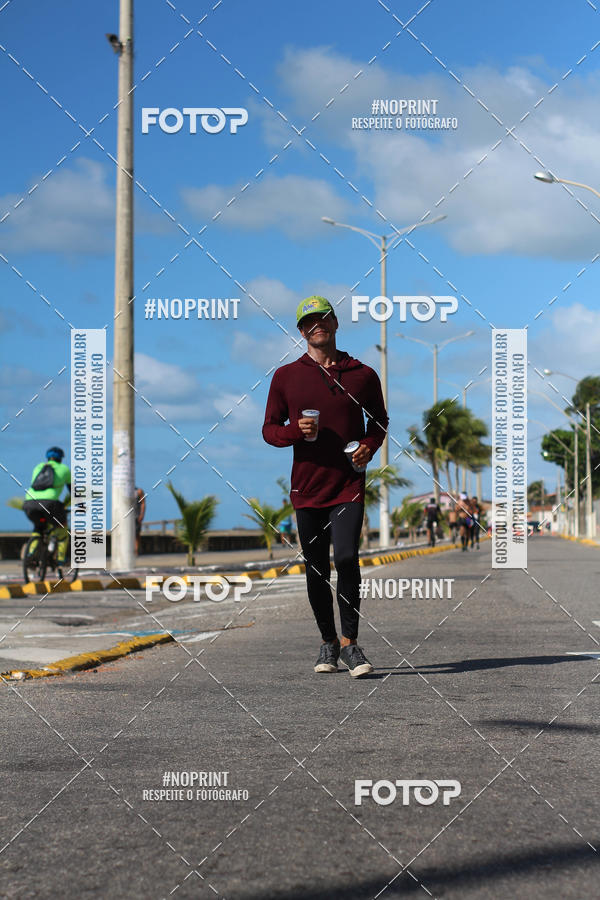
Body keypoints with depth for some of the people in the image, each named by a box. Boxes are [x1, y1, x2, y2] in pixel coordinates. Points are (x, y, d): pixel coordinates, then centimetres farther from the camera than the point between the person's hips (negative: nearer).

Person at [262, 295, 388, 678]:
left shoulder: (362, 375, 6)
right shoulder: (286, 377, 7)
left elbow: (379, 420, 18)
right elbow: (270, 429, 9)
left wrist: (369, 446, -3)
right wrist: (296, 430, -12)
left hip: (349, 486, -2)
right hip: (307, 486, 2)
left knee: (347, 559, -16)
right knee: (316, 570, 8)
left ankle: (350, 643, -6)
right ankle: (328, 643, 23)